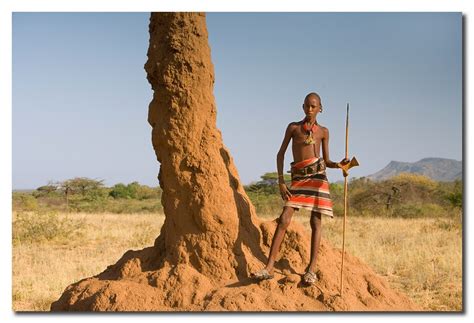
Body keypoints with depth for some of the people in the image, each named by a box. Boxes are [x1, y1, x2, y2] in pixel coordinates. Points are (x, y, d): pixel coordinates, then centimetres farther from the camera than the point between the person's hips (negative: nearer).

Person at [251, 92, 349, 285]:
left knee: (315, 222, -4)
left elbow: (326, 161, 13)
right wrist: (281, 181, -1)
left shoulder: (323, 132, 11)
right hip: (298, 178, 0)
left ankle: (311, 269, -1)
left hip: (317, 176, 0)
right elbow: (281, 154, 8)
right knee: (284, 220, -9)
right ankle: (269, 268, -9)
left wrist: (338, 165, -10)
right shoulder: (293, 127, 9)